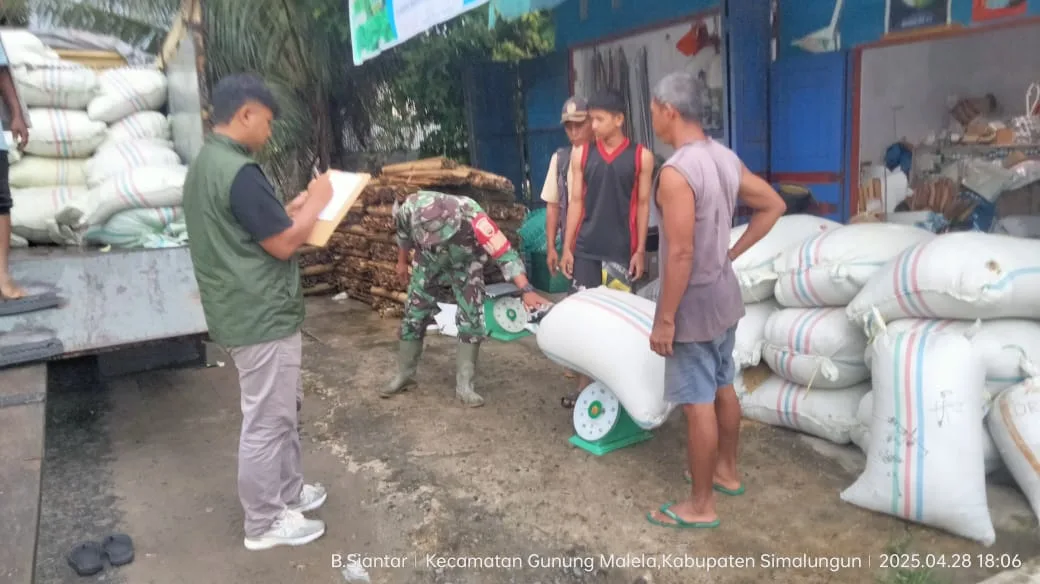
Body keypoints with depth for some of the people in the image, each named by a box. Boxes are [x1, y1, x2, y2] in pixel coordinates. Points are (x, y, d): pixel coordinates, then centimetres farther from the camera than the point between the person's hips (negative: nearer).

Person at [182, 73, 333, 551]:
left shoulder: (205, 164, 12)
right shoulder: (238, 171, -22)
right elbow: (283, 244, -20)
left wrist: (293, 208, 13)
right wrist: (316, 202, -7)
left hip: (247, 311, 11)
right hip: (262, 317, -11)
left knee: (283, 408, 22)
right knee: (266, 421, 3)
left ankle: (288, 492, 36)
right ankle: (264, 523, 18)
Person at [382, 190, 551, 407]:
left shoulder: (472, 217, -43)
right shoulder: (408, 209, -33)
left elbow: (505, 254, -44)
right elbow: (403, 232, -7)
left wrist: (527, 290, -54)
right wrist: (402, 261, 6)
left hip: (465, 263, -2)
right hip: (429, 261, 2)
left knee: (471, 319, -9)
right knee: (414, 315, 5)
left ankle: (464, 385, 1)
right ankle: (404, 375, 22)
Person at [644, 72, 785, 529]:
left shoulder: (676, 171, -23)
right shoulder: (726, 158, 4)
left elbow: (681, 254, -26)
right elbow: (773, 205, 13)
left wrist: (664, 319, -18)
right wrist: (734, 251, 13)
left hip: (694, 304, -9)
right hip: (725, 295, 9)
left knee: (697, 404, 2)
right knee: (722, 388, 22)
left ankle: (700, 506, 16)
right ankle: (727, 472, 39)